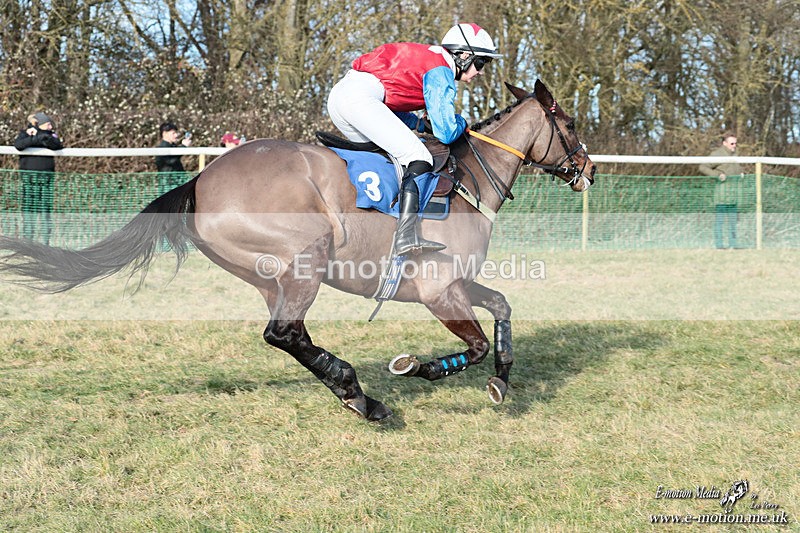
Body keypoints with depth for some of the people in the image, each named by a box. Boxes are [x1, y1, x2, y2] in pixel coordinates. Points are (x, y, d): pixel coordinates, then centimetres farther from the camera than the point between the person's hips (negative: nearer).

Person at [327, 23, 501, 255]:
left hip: (339, 92, 10)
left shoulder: (426, 57, 26)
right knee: (418, 157, -13)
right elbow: (447, 133, -7)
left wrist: (421, 124, 18)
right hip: (359, 97, -10)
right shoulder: (440, 74, -3)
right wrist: (460, 122, 15)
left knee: (384, 154, 24)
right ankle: (407, 235, -28)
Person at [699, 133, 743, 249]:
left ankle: (732, 243, 14)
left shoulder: (734, 154, 17)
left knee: (733, 218, 9)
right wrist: (717, 174, -20)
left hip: (734, 192, 8)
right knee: (719, 218, -6)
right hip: (722, 190, -8)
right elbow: (703, 167, -13)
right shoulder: (716, 154, -9)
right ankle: (719, 244, -4)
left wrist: (740, 173, 15)